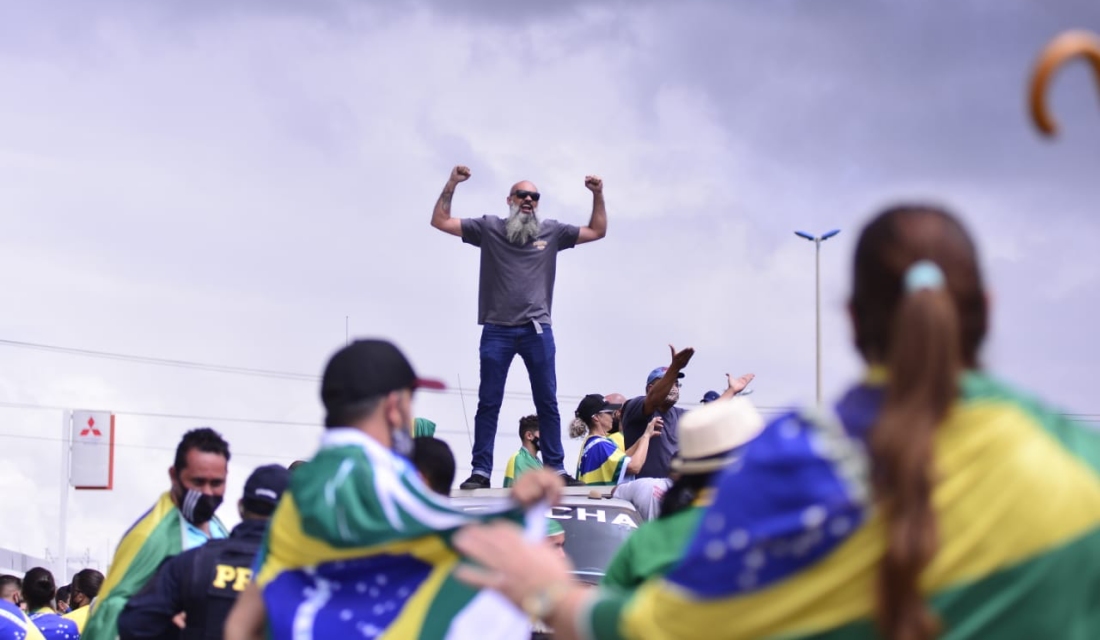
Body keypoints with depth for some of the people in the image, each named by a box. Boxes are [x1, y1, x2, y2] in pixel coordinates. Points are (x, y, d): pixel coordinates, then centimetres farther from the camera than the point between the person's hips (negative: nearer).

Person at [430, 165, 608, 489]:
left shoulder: (552, 231, 10)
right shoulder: (489, 228, 6)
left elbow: (597, 231, 16)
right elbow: (440, 221, 4)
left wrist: (598, 195, 4)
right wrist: (451, 185, -7)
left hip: (537, 330, 1)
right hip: (497, 330, -1)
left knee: (548, 402, 3)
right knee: (488, 403, 0)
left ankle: (556, 468, 7)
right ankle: (481, 472, 1)